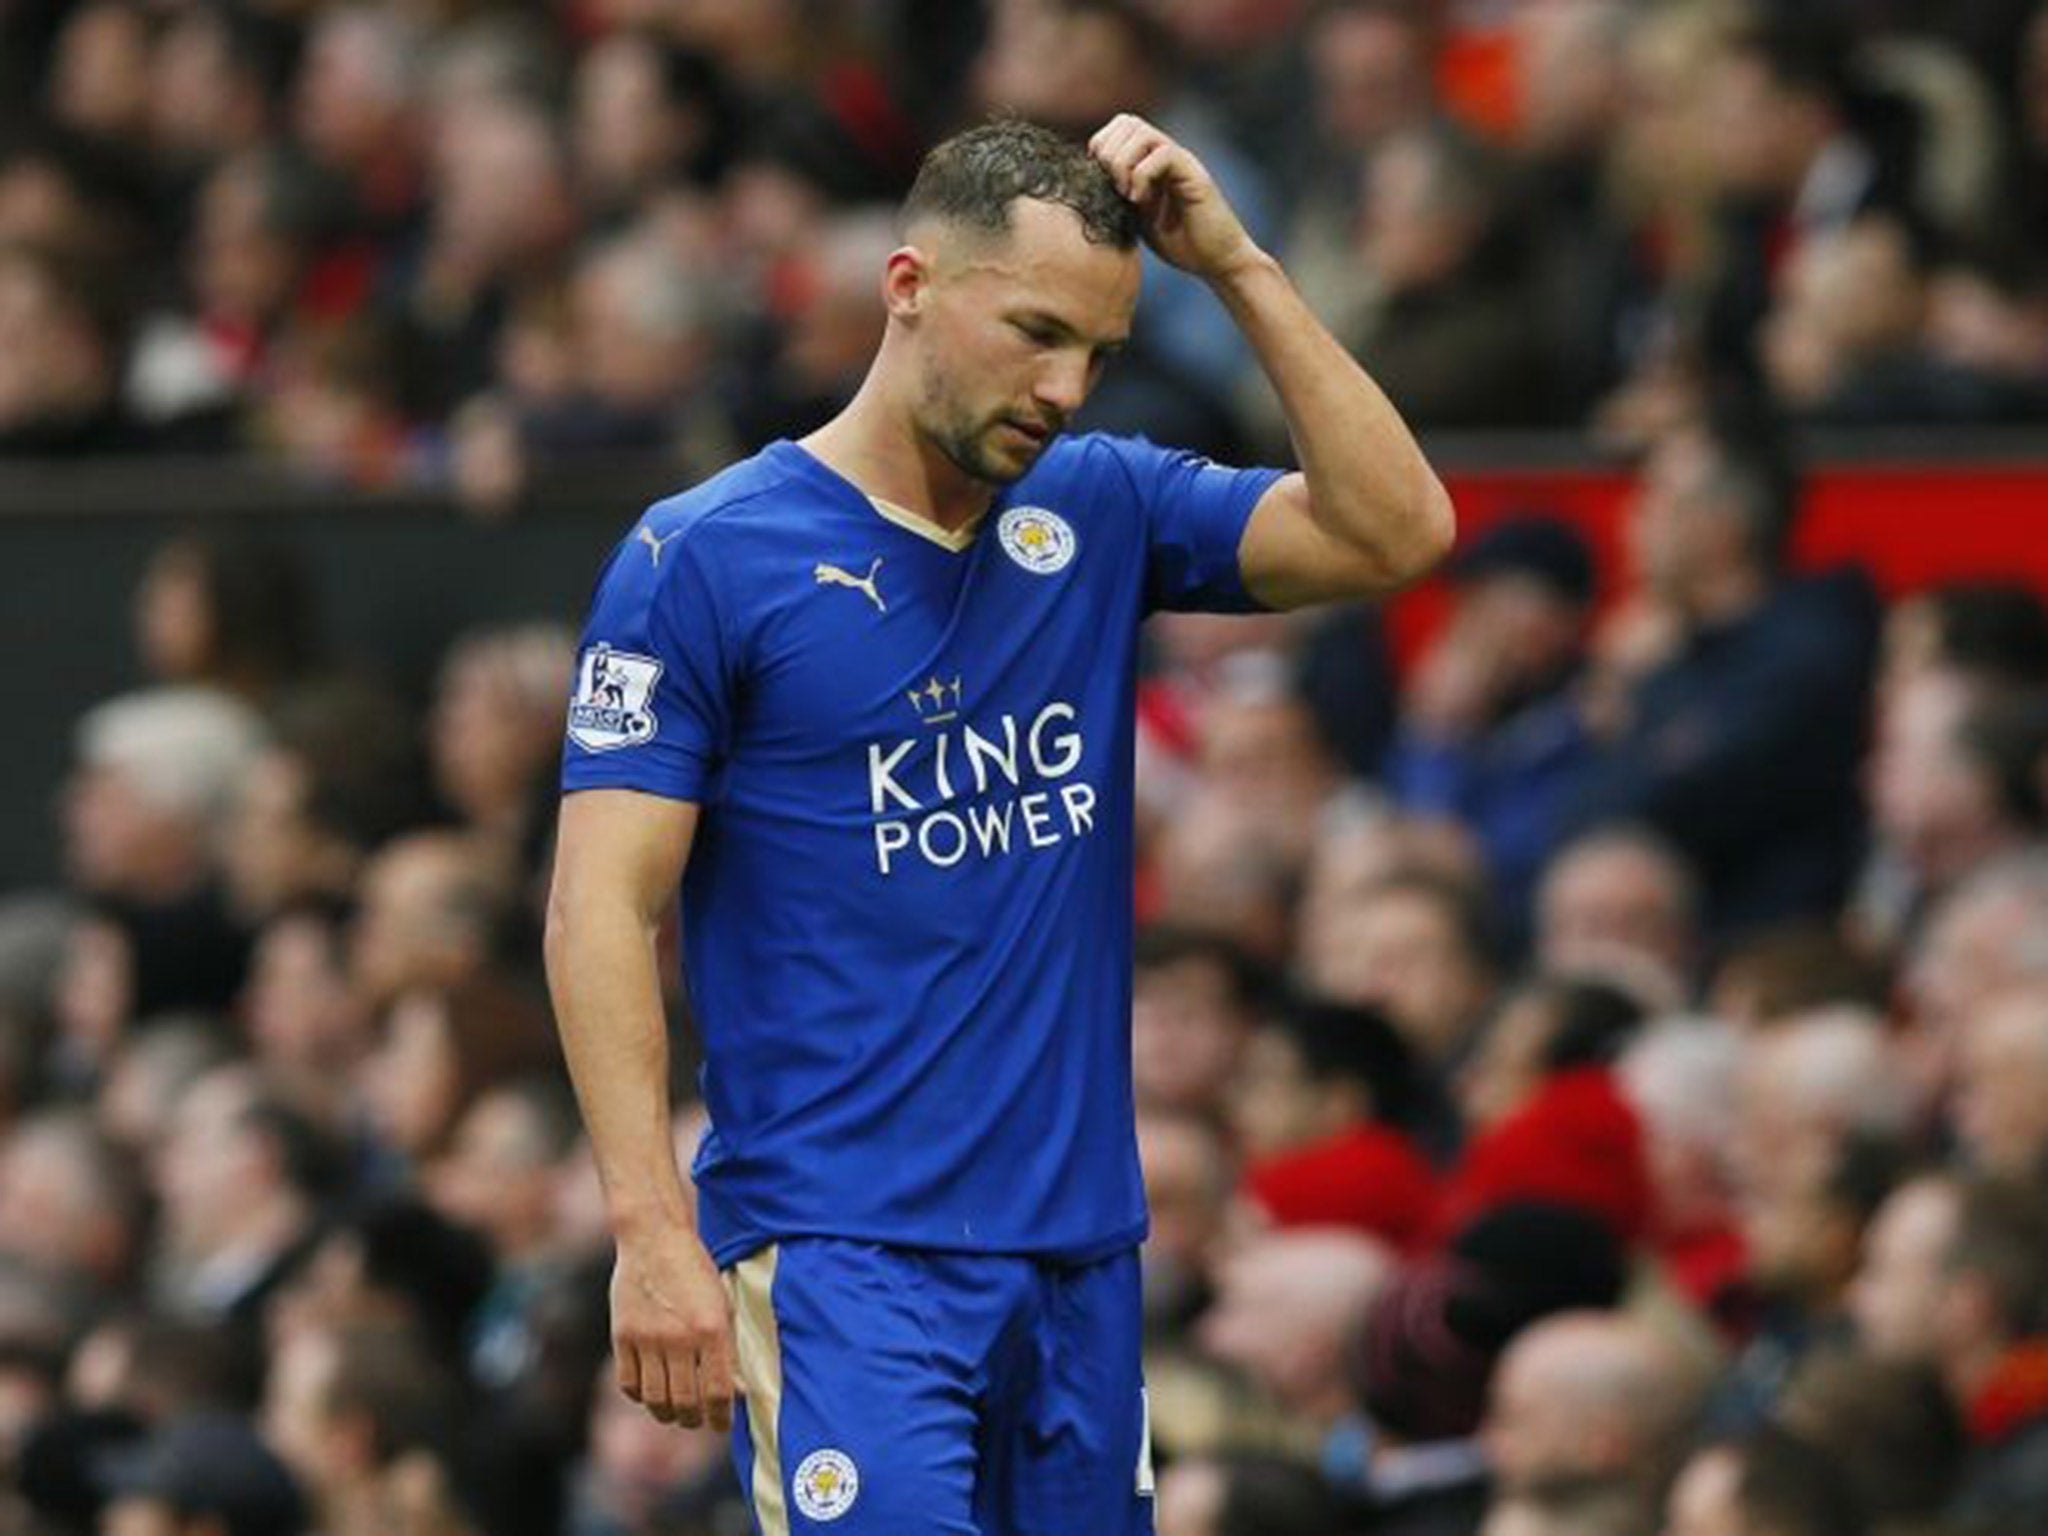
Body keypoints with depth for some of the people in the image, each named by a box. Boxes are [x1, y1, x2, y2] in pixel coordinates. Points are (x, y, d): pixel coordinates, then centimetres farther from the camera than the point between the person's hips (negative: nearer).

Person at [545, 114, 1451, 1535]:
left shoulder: (1105, 513, 10)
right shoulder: (707, 557, -5)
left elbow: (1395, 532, 0)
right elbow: (603, 907, -8)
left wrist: (1235, 265, -4)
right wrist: (654, 1233, -18)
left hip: (1084, 1249, 6)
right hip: (844, 1258, -6)